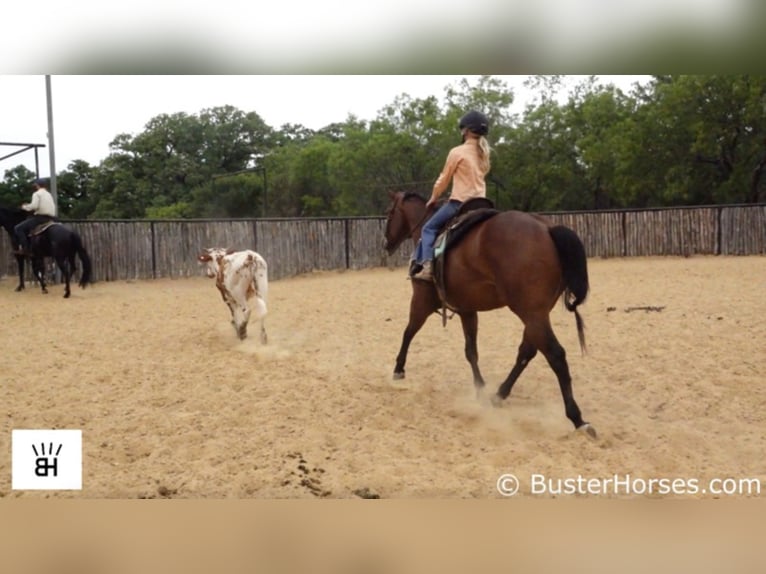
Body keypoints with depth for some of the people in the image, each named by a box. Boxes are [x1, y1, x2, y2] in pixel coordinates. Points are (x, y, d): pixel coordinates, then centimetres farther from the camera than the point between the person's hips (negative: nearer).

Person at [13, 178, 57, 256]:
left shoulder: (37, 194, -6)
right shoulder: (49, 194, 20)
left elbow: (34, 206, -20)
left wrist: (25, 207, 0)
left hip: (40, 217, -9)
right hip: (51, 218, 9)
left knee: (18, 228, -5)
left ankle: (25, 248, -16)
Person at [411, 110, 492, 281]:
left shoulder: (457, 152, -9)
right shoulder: (483, 154, 11)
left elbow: (444, 179, -1)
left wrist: (433, 198, 14)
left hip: (459, 202, -6)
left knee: (429, 228, 5)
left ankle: (427, 266, -11)